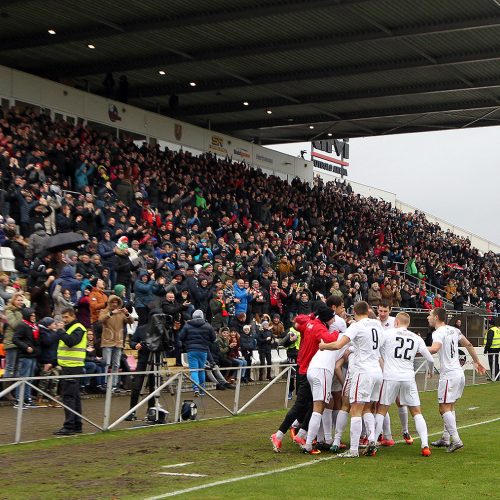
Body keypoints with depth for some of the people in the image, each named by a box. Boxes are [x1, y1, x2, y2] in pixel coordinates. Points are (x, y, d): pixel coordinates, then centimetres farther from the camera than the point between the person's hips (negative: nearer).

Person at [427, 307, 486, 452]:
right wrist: (477, 362, 31)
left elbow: (434, 349, -34)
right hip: (459, 373, 9)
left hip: (449, 375, -9)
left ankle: (456, 440, -10)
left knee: (444, 408, -5)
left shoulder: (439, 333, -14)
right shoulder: (453, 330, 12)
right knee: (450, 407, 17)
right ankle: (445, 438, 23)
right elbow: (469, 345, 20)